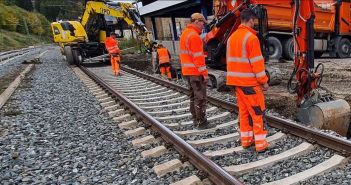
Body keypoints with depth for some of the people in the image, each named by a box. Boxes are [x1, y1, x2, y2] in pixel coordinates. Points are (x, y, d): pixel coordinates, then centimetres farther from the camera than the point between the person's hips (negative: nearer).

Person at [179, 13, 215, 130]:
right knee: (200, 97, -3)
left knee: (193, 95, 16)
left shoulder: (185, 33, 14)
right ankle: (202, 123, 4)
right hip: (196, 72, -10)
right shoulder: (194, 36, -17)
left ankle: (196, 119, 25)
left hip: (187, 71, 10)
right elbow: (198, 57, -21)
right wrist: (205, 73, -17)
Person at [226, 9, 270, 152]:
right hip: (250, 82, -7)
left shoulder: (232, 37, 10)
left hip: (237, 81, 8)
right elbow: (257, 62, -16)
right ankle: (260, 143, 8)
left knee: (243, 111, 14)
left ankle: (246, 140, 22)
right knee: (258, 112, 2)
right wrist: (264, 81, -8)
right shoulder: (251, 37, -14)